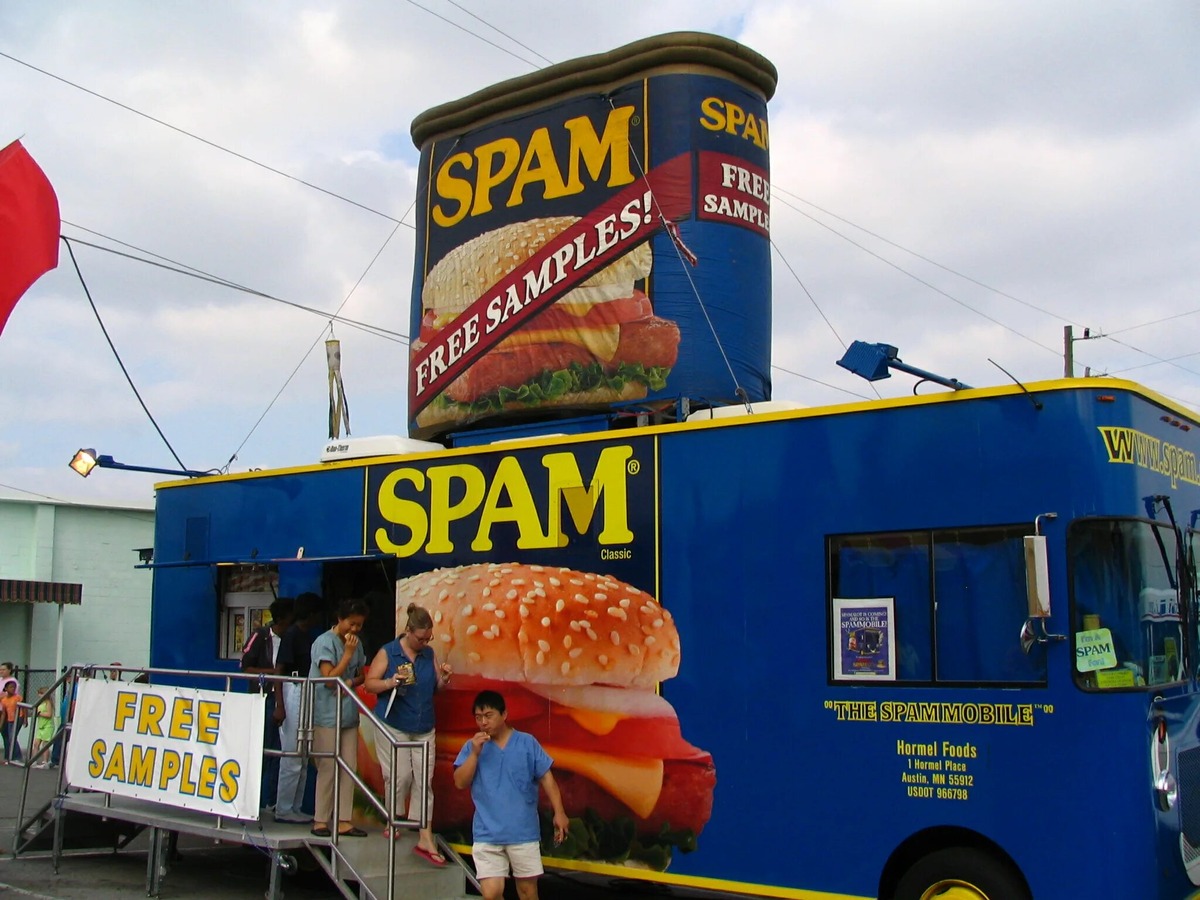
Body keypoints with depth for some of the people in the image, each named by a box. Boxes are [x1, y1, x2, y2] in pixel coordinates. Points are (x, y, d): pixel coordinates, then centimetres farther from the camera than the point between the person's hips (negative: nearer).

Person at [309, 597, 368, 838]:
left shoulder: (355, 643, 10)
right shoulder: (325, 642, -10)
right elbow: (330, 678, -15)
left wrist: (350, 682, -5)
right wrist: (348, 654, -16)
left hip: (349, 714, 7)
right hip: (327, 715, -7)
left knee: (349, 768, 5)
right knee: (328, 768, -2)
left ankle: (344, 821, 10)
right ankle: (321, 820, 8)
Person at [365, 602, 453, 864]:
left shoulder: (429, 654, 8)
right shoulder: (387, 653, -4)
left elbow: (437, 687, 15)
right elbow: (370, 683, -4)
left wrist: (444, 678, -6)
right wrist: (391, 682, -22)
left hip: (424, 728, 4)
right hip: (393, 725, -4)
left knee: (424, 781, 0)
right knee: (400, 776, -4)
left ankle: (425, 838, 0)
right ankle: (392, 821, 20)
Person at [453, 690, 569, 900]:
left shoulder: (527, 742, -1)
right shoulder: (471, 747, 2)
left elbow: (546, 778, 1)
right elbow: (460, 783, -5)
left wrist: (559, 812, -4)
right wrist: (475, 753, -16)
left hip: (524, 831, 0)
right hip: (487, 834, 0)